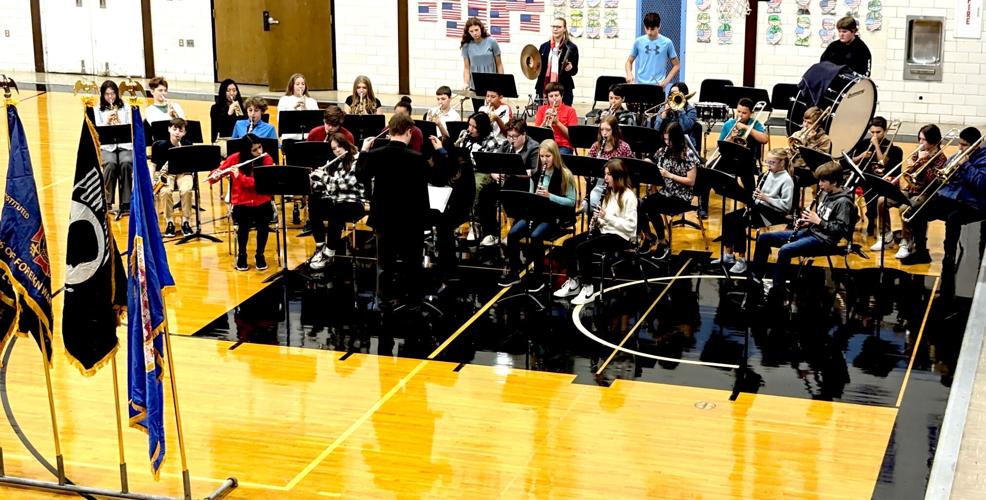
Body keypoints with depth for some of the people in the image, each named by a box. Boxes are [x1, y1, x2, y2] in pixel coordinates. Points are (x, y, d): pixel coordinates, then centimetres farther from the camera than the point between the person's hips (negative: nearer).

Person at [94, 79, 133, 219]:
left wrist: (119, 123, -12)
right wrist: (107, 121, -14)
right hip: (107, 146, 0)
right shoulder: (98, 111, 11)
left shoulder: (125, 108, 13)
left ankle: (125, 204, -29)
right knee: (110, 164, -33)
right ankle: (107, 203, -23)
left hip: (125, 145, 0)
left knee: (126, 163, -33)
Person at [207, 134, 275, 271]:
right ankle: (241, 255, -3)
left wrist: (239, 176, -27)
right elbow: (214, 175, 1)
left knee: (263, 222, -29)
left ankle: (260, 254, -3)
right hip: (241, 202, 0)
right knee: (244, 222, -30)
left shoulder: (267, 159, -6)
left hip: (262, 202, 0)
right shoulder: (235, 159, -4)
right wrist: (214, 176, -23)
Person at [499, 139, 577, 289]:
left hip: (556, 216, -5)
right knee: (512, 234, -17)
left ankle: (538, 277, -18)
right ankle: (513, 272, -2)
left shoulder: (564, 174, -9)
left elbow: (571, 202, -11)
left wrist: (549, 195, -23)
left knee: (536, 236, -32)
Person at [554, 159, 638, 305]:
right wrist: (598, 221, -4)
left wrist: (607, 217, -23)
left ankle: (588, 288, -17)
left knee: (582, 248, -27)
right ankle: (573, 281, 6)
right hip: (605, 230, 9)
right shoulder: (610, 193, 13)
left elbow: (630, 226, -19)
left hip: (619, 236, -9)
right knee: (567, 244, -5)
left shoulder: (628, 196, -14)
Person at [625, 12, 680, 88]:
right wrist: (629, 74, -6)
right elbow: (629, 61, 15)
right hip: (639, 84, 2)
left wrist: (666, 81, -4)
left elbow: (676, 65, 7)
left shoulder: (667, 43, 0)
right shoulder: (639, 42, 5)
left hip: (657, 85, -2)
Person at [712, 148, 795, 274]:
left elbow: (786, 206, -19)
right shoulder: (769, 175, 11)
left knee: (739, 222, -25)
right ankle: (728, 255, 2)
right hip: (759, 206, 9)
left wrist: (766, 198, -23)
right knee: (728, 218, -5)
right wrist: (757, 195, -5)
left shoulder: (786, 180, -13)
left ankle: (742, 260, -17)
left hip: (773, 212, -8)